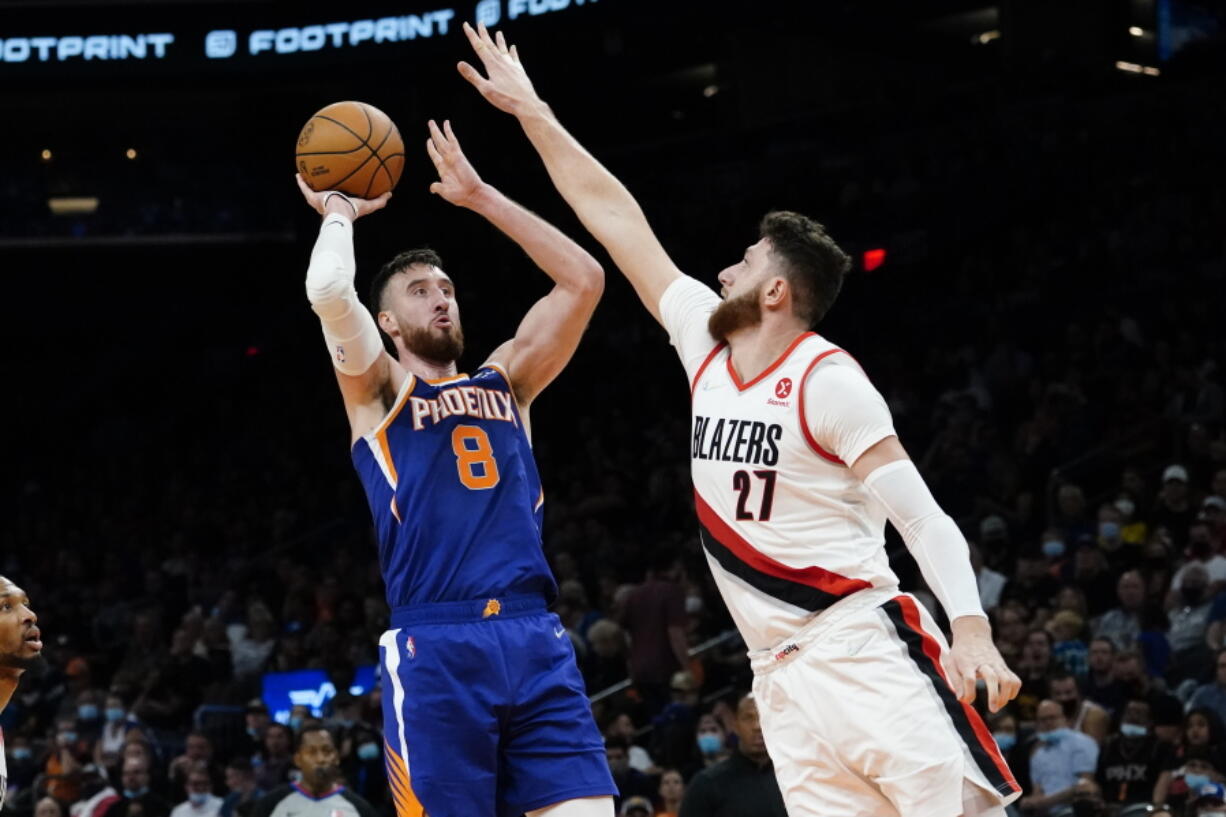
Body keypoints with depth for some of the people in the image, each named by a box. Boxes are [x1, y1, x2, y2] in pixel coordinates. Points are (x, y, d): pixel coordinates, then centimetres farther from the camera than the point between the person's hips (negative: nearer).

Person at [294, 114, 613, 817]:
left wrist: (481, 197, 18)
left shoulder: (504, 382, 23)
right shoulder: (378, 390, 11)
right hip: (436, 646, -4)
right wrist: (339, 216, 13)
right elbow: (329, 292, -8)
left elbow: (583, 279, 16)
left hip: (537, 639, 4)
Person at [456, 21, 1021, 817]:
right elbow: (614, 215, 17)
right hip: (782, 671, 7)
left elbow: (922, 517, -13)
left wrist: (972, 628, -27)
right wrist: (531, 111, 21)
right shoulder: (708, 345, 11)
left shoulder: (826, 379, -9)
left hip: (864, 651, -7)